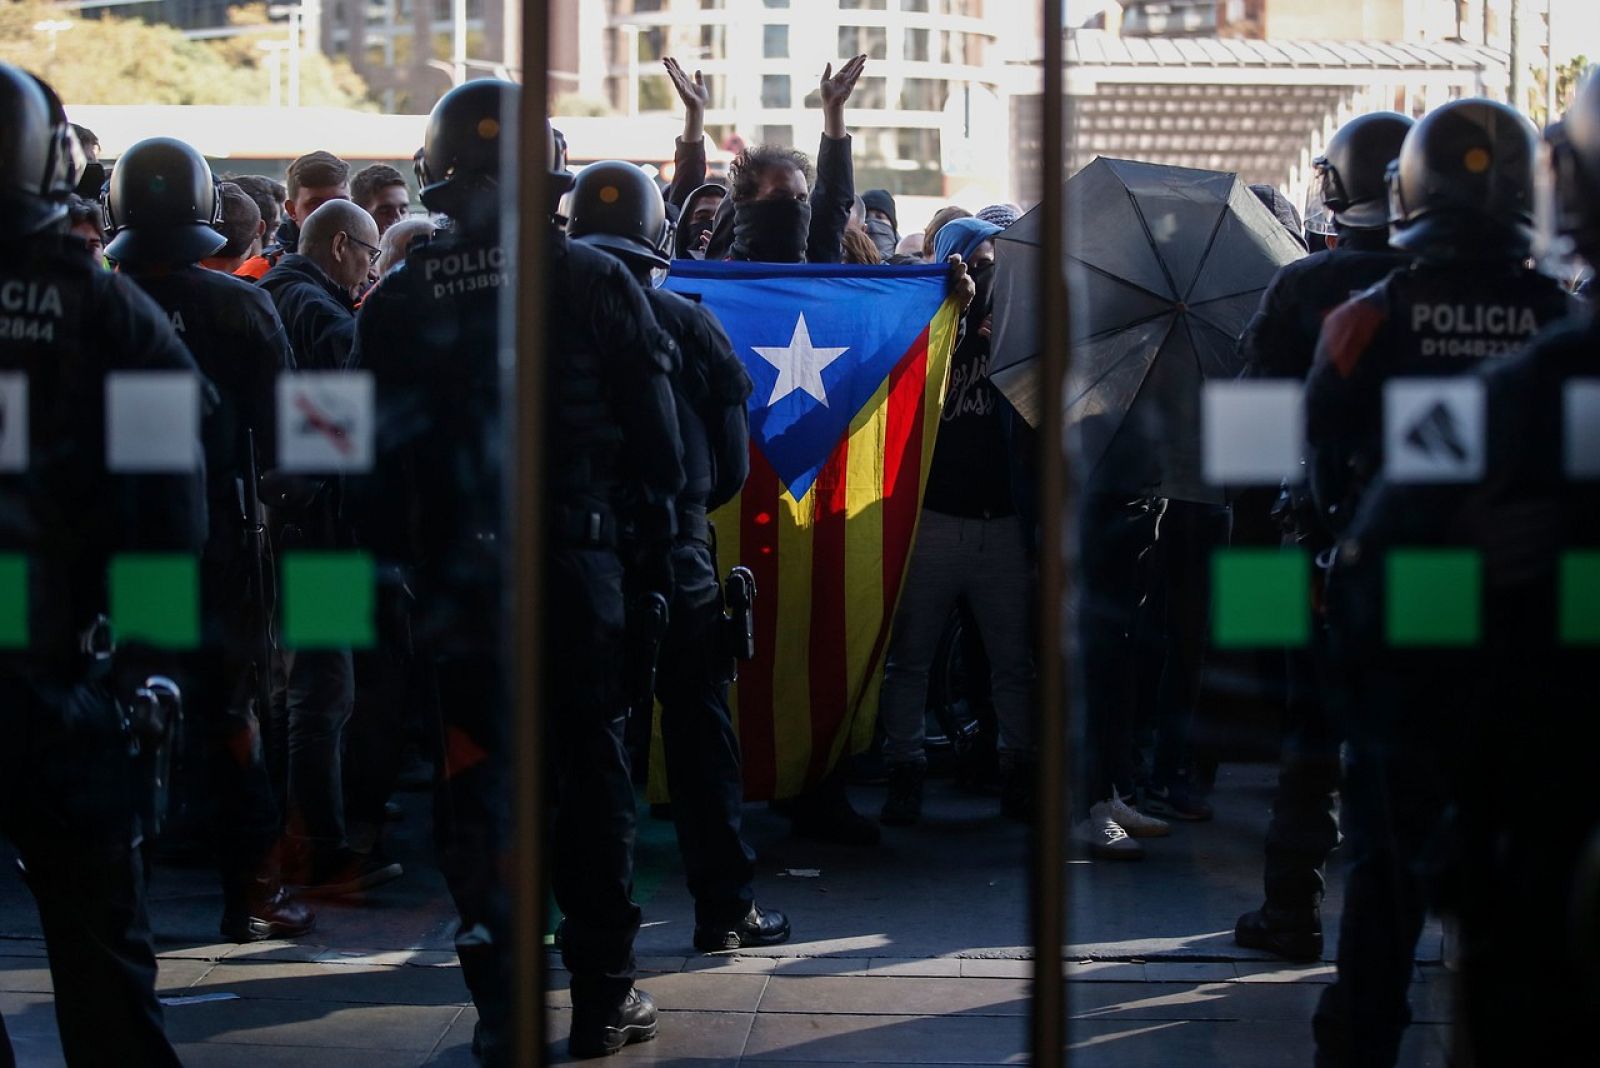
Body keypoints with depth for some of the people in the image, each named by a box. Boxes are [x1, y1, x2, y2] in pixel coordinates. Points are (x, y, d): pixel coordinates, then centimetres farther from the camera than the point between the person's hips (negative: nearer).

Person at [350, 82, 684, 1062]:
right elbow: (655, 437, -2)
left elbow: (372, 460, 4)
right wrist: (656, 549, 7)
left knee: (478, 784, 8)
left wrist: (391, 562, 11)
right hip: (576, 565, -1)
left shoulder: (397, 302, 1)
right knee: (593, 770, 9)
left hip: (455, 571, 1)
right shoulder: (594, 280, -4)